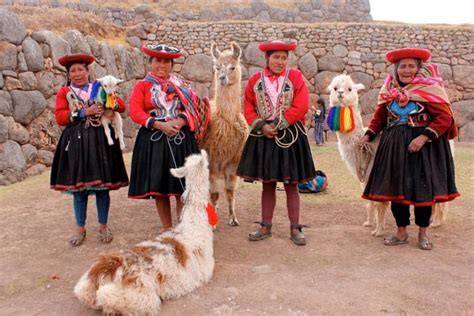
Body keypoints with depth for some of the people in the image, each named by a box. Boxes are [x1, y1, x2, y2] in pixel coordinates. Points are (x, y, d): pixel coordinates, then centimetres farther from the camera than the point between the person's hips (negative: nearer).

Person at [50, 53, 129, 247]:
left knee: (102, 186, 3)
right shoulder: (64, 92, 7)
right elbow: (60, 117, -6)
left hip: (100, 141, 1)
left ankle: (103, 227, 17)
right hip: (76, 142, 0)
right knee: (78, 188, 4)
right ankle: (80, 229, 19)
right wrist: (85, 112, -14)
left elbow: (122, 106, 6)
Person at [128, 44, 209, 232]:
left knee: (182, 188, 0)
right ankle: (167, 230, 18)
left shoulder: (181, 86, 13)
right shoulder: (142, 86, 6)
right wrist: (160, 125, -18)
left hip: (181, 139, 1)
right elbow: (135, 112, -6)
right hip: (153, 140, -1)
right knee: (159, 188, 4)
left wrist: (180, 121, -15)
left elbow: (194, 109, 5)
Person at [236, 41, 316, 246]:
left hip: (290, 136, -2)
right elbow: (248, 108, 6)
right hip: (263, 136, 2)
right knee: (267, 184, 10)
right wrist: (262, 126, -10)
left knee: (291, 185, 5)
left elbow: (301, 106, -11)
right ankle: (265, 227, 20)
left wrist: (277, 125, -13)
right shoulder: (255, 80, 5)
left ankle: (295, 229, 14)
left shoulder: (295, 77, -1)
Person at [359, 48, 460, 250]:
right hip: (394, 146, 4)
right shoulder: (389, 89, 5)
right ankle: (401, 233, 22)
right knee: (396, 188, 7)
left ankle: (423, 234, 21)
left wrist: (424, 137, -22)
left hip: (424, 147, -4)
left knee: (423, 189, 3)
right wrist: (369, 134, 0)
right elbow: (380, 116, 14)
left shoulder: (429, 88, -8)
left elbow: (445, 117, -12)